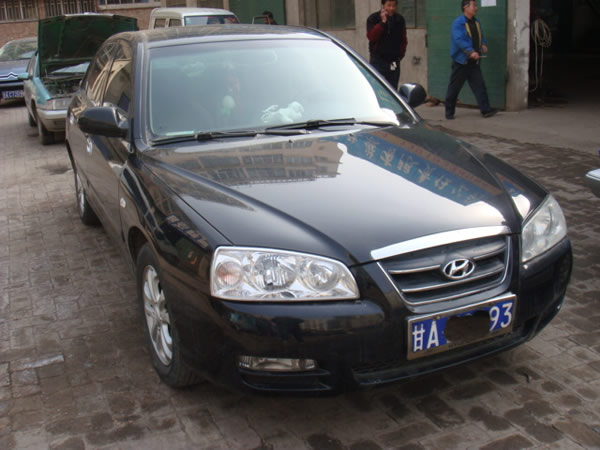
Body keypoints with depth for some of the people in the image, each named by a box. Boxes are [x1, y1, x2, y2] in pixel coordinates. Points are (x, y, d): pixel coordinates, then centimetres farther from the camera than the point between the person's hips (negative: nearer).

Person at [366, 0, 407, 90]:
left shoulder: (400, 20, 9)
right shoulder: (373, 19, -1)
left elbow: (403, 40, 16)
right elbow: (371, 37, -16)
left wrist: (400, 54, 5)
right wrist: (383, 22, -20)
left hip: (394, 62, 3)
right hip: (377, 61, -3)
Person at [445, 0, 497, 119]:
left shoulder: (476, 22, 12)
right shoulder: (458, 23, -12)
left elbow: (480, 36, 21)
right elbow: (459, 40, -23)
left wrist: (483, 44, -2)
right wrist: (471, 52, -35)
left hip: (474, 61, 6)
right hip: (461, 60, -6)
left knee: (479, 85, 0)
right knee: (454, 87, 2)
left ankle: (485, 109, 0)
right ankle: (449, 112, 12)